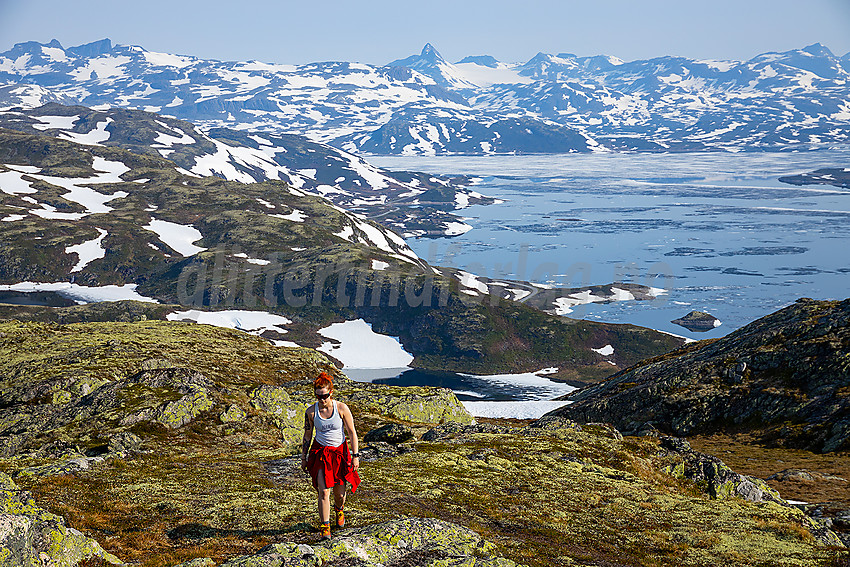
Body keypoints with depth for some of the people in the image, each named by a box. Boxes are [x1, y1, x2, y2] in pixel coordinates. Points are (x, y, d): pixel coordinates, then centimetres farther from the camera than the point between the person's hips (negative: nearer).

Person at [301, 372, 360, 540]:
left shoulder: (341, 408, -11)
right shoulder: (311, 411, -7)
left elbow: (352, 433, -5)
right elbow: (307, 436, 5)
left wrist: (355, 455, -7)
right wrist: (304, 458, 8)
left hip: (339, 452, 0)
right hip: (320, 452, 0)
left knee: (339, 492, 8)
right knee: (323, 491, -14)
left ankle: (339, 509, 43)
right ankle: (325, 527, -8)